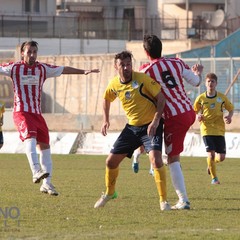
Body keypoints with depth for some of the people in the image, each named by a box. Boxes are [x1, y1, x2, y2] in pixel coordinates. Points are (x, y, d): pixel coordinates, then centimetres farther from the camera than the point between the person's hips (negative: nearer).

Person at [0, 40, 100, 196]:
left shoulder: (42, 69, 10)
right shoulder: (14, 68, 1)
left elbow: (63, 70, 16)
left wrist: (84, 72, 16)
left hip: (37, 113, 5)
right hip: (21, 112, -5)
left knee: (44, 146, 4)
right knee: (30, 136, -29)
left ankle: (46, 183, 10)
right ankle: (36, 172, -43)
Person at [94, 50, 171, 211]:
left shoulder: (142, 79, -19)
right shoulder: (114, 85, -2)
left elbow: (161, 97, -16)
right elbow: (106, 99, 20)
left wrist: (156, 121, -24)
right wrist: (106, 120, 10)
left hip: (151, 126, -6)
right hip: (132, 127, 6)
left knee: (155, 159, -27)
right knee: (111, 161, 7)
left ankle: (164, 200, -15)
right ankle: (109, 193, 35)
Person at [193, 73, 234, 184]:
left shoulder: (222, 97, 0)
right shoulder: (201, 98, -1)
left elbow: (231, 109, 12)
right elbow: (195, 111, 11)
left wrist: (229, 116, -9)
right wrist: (198, 117, -11)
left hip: (219, 130, 2)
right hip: (206, 129, -2)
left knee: (221, 157, 0)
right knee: (211, 154, -15)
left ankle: (211, 164, 35)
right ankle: (214, 177, 3)